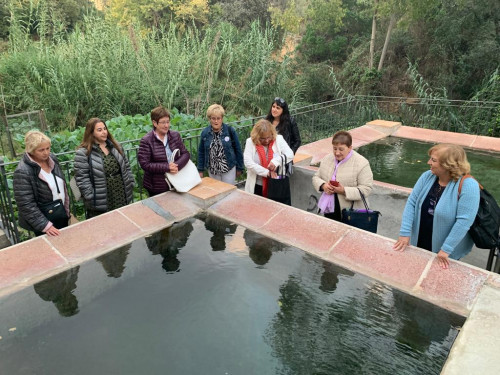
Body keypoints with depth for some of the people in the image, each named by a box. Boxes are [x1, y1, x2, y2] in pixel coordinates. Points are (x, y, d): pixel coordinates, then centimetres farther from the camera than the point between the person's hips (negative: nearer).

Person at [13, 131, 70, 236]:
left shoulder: (52, 159, -3)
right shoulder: (23, 172, -22)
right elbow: (26, 205, -22)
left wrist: (67, 210, 12)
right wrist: (45, 225, -23)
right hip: (44, 221, -6)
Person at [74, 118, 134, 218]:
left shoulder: (115, 146, 9)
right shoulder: (83, 153, -9)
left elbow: (126, 167, 14)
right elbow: (82, 179, -12)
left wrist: (130, 185, 8)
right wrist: (91, 198, -16)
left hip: (122, 198, 5)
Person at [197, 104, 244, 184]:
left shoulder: (230, 131, -9)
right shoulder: (205, 133, -1)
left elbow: (238, 149, -3)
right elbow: (201, 152, 7)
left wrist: (239, 168, -1)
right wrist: (200, 170, 6)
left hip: (229, 169, -2)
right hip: (212, 171, 3)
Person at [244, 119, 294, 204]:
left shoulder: (278, 139, -1)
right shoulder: (250, 142, -4)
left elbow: (290, 154, -8)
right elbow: (248, 162, -15)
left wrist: (276, 161, -27)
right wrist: (267, 172, -21)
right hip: (258, 187, 0)